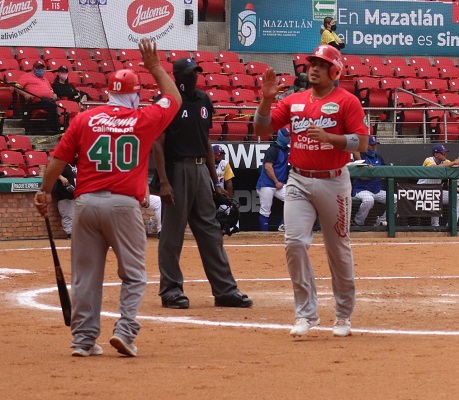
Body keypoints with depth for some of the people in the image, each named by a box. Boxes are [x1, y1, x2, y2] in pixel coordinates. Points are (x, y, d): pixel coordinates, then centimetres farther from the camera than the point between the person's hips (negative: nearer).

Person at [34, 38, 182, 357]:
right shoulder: (145, 120, 3)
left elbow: (59, 159, 6)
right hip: (124, 204, -2)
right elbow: (175, 99, 20)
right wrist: (156, 68, 28)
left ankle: (84, 339, 9)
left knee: (85, 275, 8)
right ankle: (125, 331, -8)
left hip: (86, 202, 2)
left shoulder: (85, 119, 6)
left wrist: (45, 192, 16)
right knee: (133, 274, 7)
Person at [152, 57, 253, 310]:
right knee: (172, 234, 0)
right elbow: (157, 144, -10)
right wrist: (163, 182, -18)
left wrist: (215, 181, 15)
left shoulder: (203, 100, 13)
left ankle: (225, 290, 9)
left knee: (211, 232, 7)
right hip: (177, 170, -7)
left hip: (201, 170, 7)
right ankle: (171, 290, 7)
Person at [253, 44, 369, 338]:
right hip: (299, 182, 3)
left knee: (338, 248, 6)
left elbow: (362, 142, -11)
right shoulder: (294, 101, 9)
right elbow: (262, 130, 6)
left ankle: (344, 315, 20)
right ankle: (306, 313, -3)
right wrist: (267, 99, -9)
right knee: (295, 242, -11)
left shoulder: (347, 101, -4)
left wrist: (328, 137, -23)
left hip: (333, 182, -3)